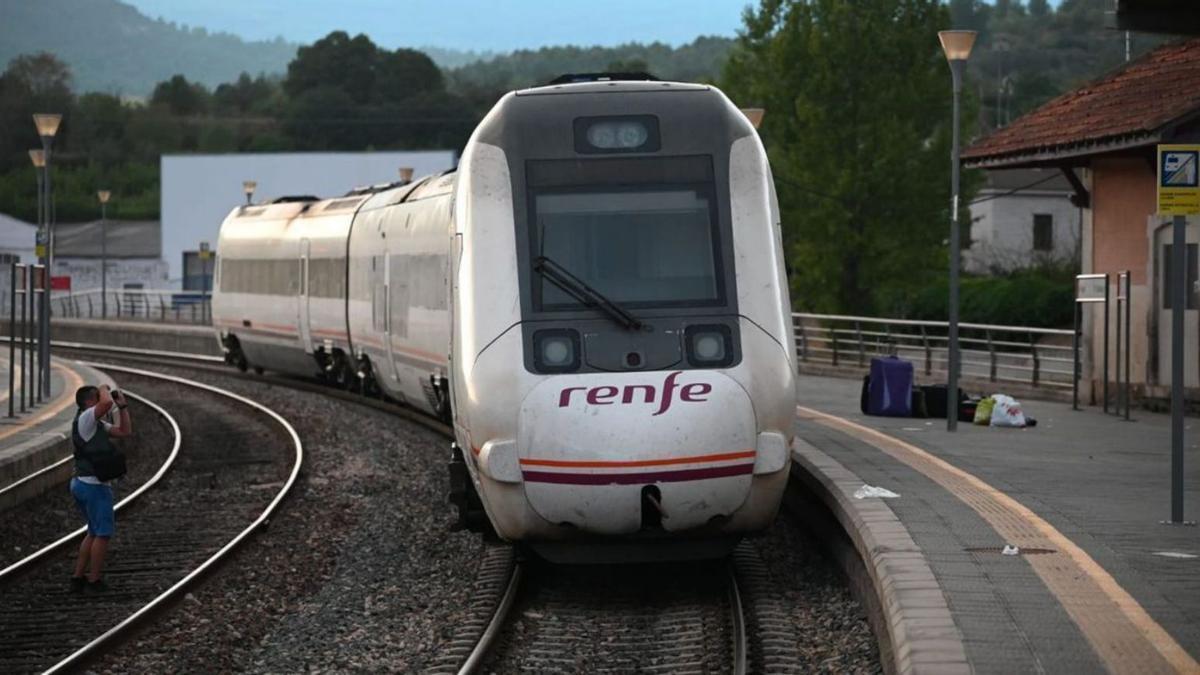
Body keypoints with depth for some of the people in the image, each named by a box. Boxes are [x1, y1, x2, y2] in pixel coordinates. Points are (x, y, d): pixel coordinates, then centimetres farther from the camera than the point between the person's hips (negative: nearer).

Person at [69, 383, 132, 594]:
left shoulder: (98, 424, 16)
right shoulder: (85, 417, -13)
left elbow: (125, 431, 17)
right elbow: (107, 403, -32)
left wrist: (123, 406, 11)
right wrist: (104, 389, -11)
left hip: (83, 484, 10)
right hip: (95, 486, -10)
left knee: (96, 532, 20)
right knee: (104, 533, 2)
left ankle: (78, 578, 18)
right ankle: (94, 581, 7)